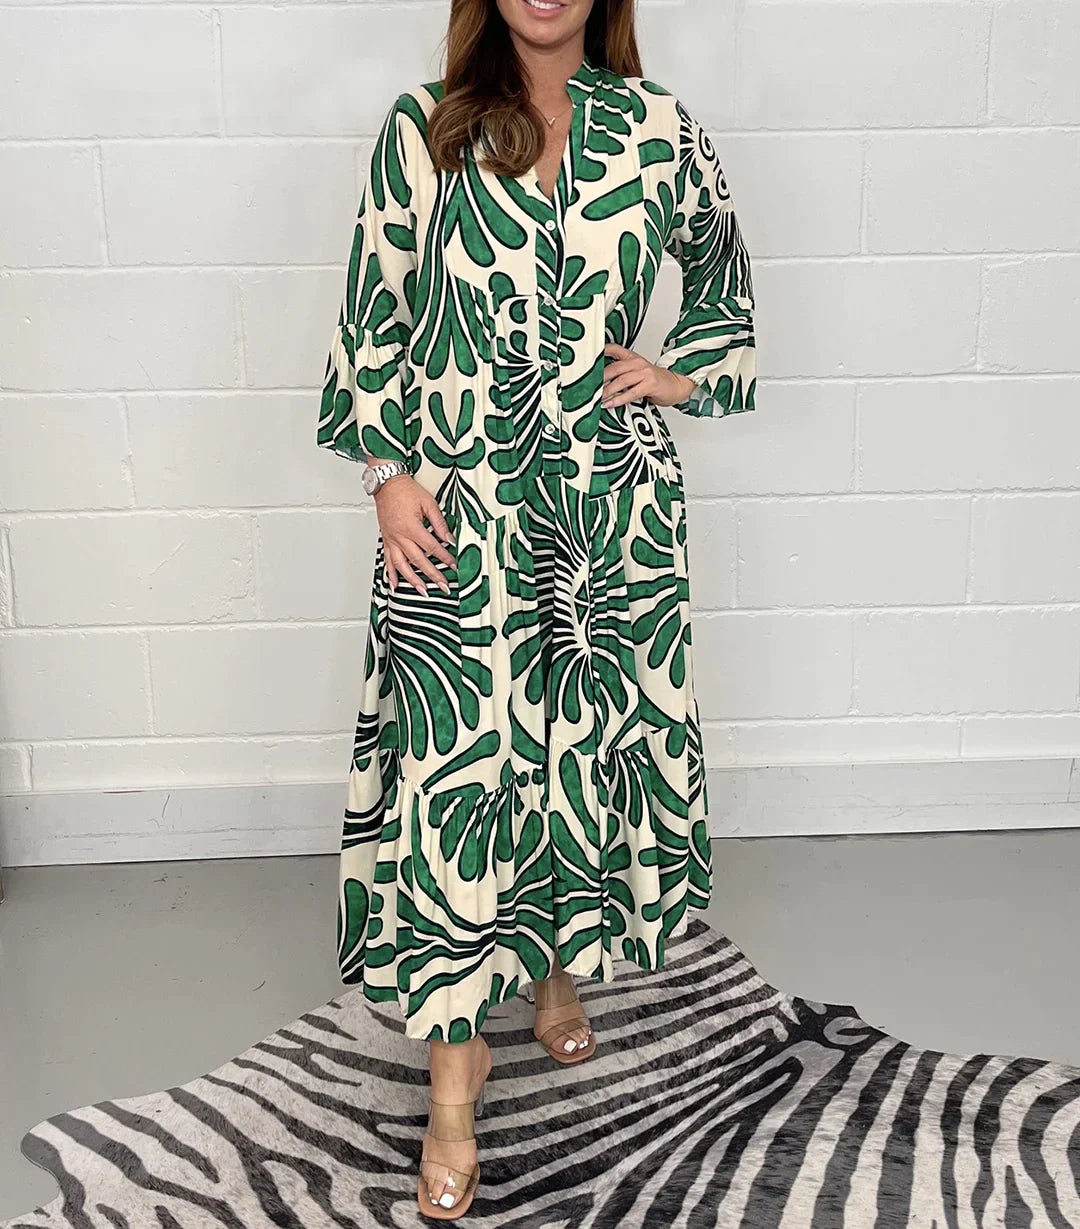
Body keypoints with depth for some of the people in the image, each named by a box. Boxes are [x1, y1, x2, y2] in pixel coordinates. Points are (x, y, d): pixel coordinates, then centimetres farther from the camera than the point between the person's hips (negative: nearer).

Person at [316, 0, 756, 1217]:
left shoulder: (658, 131, 5)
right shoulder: (423, 127, 0)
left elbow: (723, 272, 21)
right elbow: (374, 312, 1)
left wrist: (684, 373, 6)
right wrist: (388, 472, -5)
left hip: (613, 497, 2)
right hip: (459, 501, -2)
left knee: (597, 735, 11)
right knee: (456, 758, -2)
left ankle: (563, 967, 37)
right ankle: (456, 1069, 12)